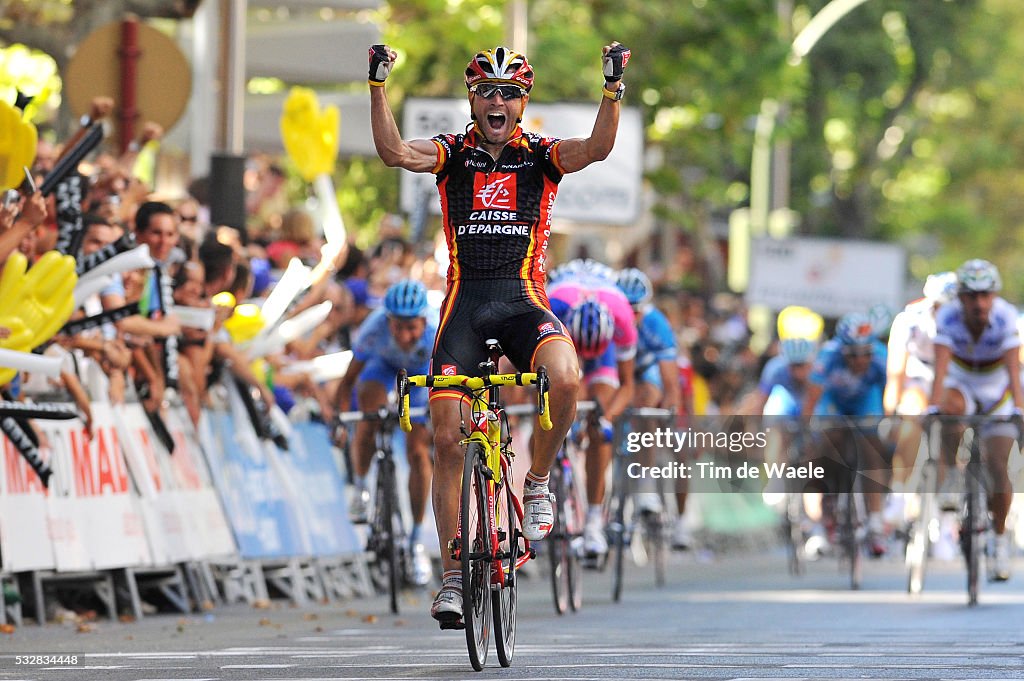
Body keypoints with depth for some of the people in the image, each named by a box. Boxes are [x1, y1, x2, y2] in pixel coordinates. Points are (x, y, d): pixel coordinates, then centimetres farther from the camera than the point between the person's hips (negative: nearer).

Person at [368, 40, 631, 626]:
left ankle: (538, 484, -6)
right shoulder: (453, 153, 5)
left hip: (524, 297, -1)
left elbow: (598, 148, -14)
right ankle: (454, 575, 7)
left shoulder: (541, 156, 4)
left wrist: (614, 88, -27)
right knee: (447, 438, -4)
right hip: (464, 300, 1)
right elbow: (394, 151, -13)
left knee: (565, 378, -33)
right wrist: (379, 85, -23)